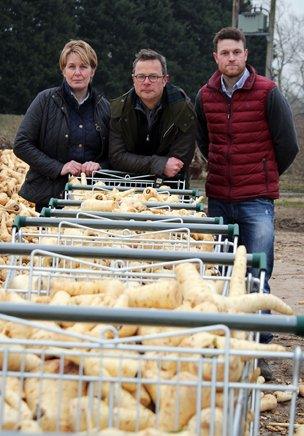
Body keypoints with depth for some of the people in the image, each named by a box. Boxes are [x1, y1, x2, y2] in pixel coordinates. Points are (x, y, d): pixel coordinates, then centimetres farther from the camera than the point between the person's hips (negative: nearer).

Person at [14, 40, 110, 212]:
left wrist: (99, 165, -9)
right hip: (48, 195, -2)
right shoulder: (45, 100, -2)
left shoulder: (104, 107, 6)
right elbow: (22, 145, -6)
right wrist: (59, 168, -14)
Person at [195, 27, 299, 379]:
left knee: (256, 277, -6)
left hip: (256, 200, -4)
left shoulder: (267, 93, -6)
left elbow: (288, 145, 1)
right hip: (218, 198, 4)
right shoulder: (205, 95, 6)